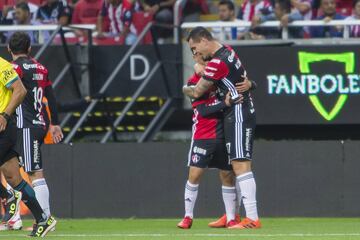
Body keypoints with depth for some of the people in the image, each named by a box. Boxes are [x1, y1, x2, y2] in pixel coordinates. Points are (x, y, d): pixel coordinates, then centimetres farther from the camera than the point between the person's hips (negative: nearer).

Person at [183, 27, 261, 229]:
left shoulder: (217, 63, -18)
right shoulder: (229, 51, 10)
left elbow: (197, 92, -7)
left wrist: (185, 89, 14)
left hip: (238, 117, -10)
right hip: (242, 115, 10)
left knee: (241, 165, -15)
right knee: (237, 166, 15)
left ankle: (253, 218, -21)